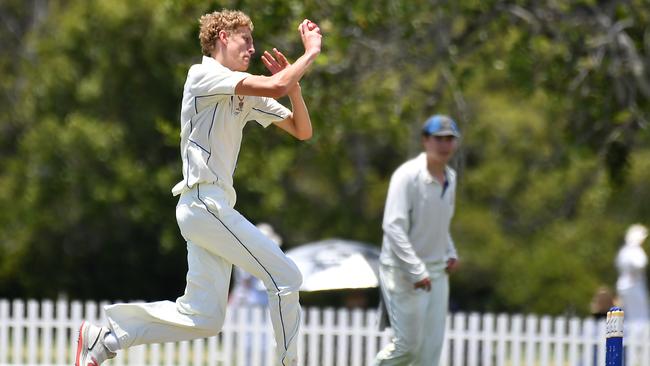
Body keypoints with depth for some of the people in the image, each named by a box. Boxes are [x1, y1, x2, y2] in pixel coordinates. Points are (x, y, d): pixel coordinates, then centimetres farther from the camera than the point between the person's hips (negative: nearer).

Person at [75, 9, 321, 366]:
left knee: (203, 318, 4)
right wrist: (311, 52, -6)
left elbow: (302, 130, 20)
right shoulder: (204, 75, -7)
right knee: (285, 276, -9)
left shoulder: (246, 95, 20)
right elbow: (275, 87, -20)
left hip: (210, 208, 9)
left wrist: (292, 83, 4)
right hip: (205, 202, -9)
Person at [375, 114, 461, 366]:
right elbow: (393, 226, -23)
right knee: (408, 343, -5)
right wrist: (416, 271, -27)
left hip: (437, 270, 7)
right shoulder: (408, 176, -16)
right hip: (403, 270, -7)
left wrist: (450, 253, 10)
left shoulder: (450, 178, 9)